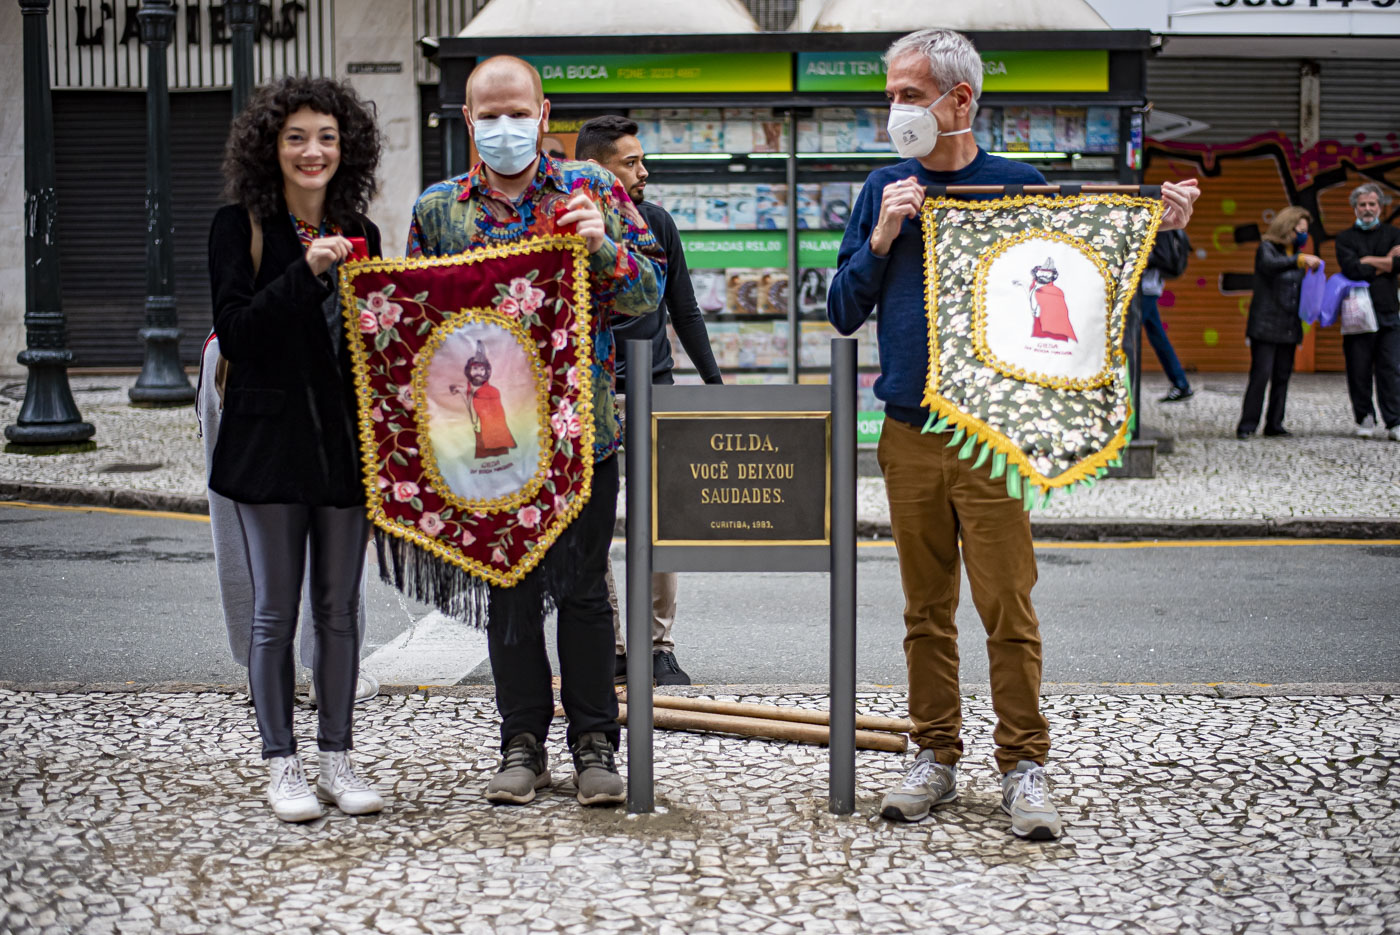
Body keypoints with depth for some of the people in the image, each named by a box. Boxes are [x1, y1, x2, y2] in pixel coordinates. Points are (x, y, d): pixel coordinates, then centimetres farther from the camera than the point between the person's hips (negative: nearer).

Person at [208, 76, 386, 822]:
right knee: (276, 610, 2)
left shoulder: (359, 234, 9)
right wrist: (306, 273, -22)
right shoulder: (239, 227, -3)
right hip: (271, 439, -3)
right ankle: (282, 763, 12)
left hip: (345, 440, 4)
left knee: (339, 608, 8)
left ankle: (337, 758, 17)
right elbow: (236, 333, -13)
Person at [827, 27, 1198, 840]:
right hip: (909, 432, 3)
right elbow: (844, 314, 8)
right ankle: (936, 758, 19)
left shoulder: (1019, 185, 2)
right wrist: (881, 241, -7)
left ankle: (1023, 766, 6)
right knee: (927, 611, 9)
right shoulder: (885, 191, 9)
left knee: (1009, 608, -3)